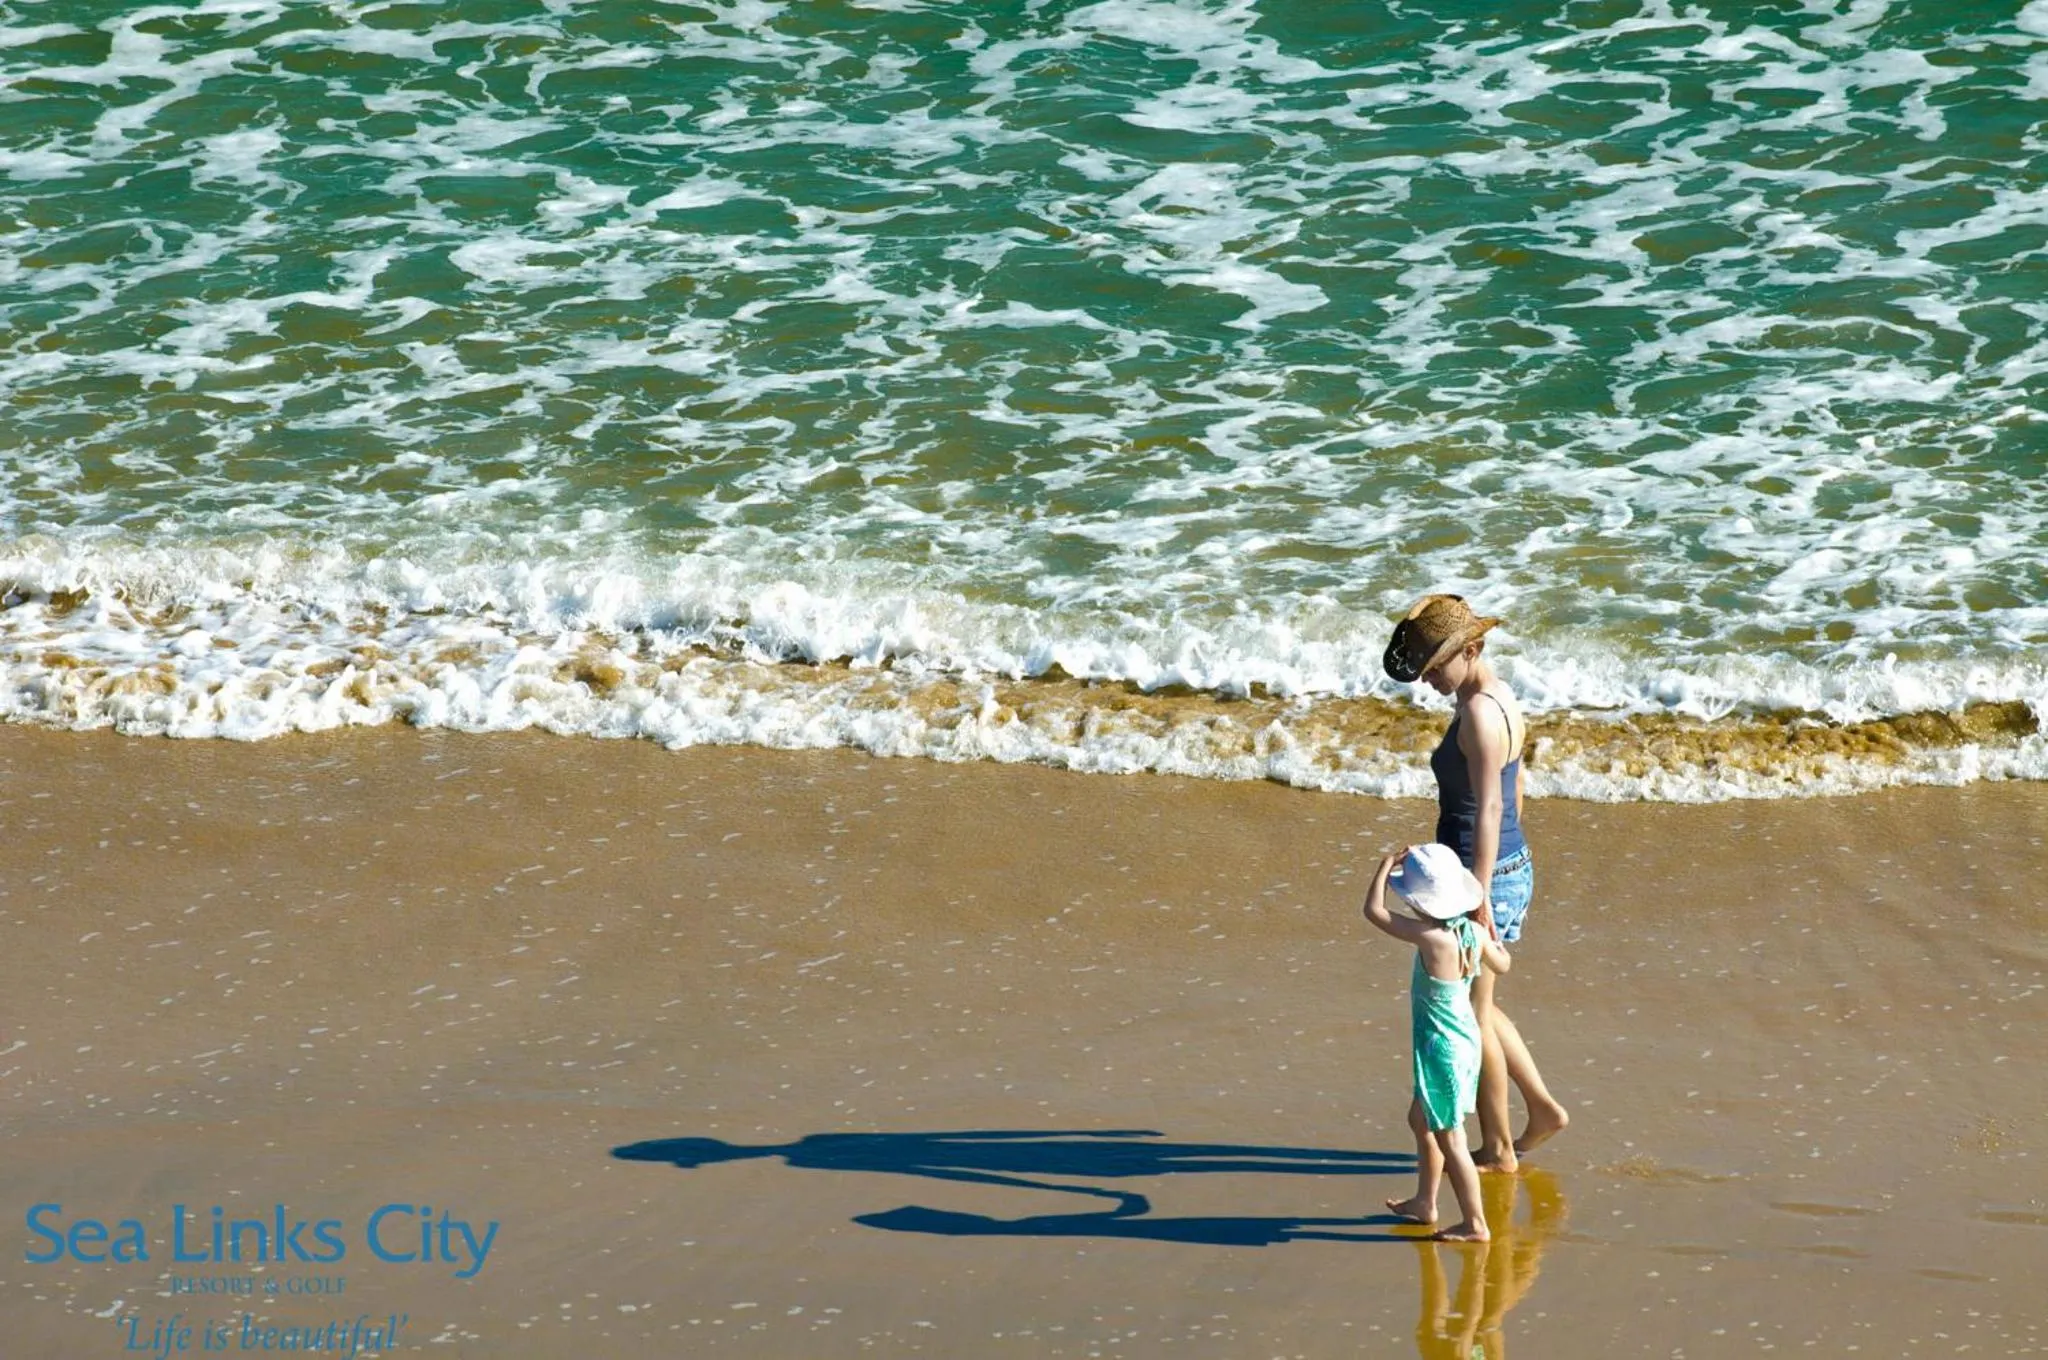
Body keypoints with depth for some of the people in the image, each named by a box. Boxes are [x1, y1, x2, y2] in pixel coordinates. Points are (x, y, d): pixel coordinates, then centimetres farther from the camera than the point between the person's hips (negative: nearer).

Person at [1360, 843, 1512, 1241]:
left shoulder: (1432, 937, -28)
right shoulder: (1474, 932, -5)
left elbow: (1374, 910, -25)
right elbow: (1501, 963, 15)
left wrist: (1387, 865, -14)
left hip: (1442, 1047, -9)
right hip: (1464, 1040, 9)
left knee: (1449, 1138, 2)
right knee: (1421, 1119, 26)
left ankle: (1475, 1223, 9)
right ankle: (1424, 1203, 39)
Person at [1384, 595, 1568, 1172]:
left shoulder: (1478, 714, -23)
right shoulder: (1501, 698, 8)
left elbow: (1488, 810, -26)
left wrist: (1478, 900, -26)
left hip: (1481, 878, -10)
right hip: (1513, 868, 10)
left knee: (1471, 1018, 6)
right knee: (1477, 1008, 24)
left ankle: (1498, 1149, 18)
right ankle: (1543, 1109, 25)